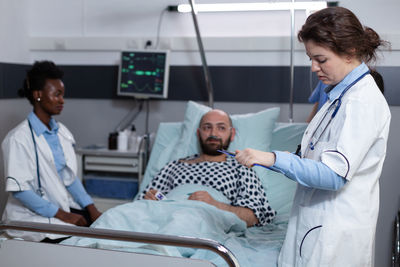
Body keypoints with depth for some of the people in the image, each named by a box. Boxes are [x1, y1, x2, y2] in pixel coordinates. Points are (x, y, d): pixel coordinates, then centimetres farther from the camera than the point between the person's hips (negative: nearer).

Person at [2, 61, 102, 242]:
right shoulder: (19, 138, -14)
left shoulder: (61, 132, 9)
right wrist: (62, 215, -19)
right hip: (31, 215, -7)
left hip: (62, 205, 7)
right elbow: (19, 189, -17)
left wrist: (91, 208, 0)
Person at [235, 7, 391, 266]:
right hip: (315, 219, 9)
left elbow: (334, 175, -24)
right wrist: (294, 158, 9)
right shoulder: (341, 94, 12)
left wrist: (275, 159, -28)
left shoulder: (363, 102, -18)